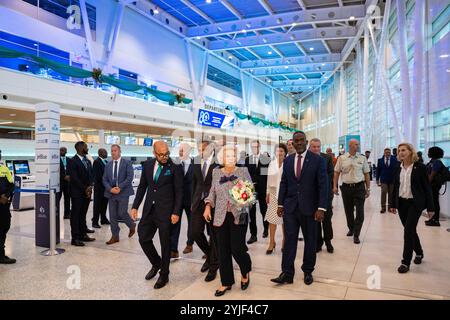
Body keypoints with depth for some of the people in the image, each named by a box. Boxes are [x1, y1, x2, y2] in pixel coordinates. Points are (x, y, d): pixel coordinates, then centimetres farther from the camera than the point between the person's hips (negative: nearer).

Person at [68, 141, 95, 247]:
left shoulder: (88, 161, 14)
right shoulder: (72, 161, -9)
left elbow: (91, 175, 12)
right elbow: (74, 178, -15)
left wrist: (90, 186, -5)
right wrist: (85, 189, -13)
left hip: (86, 192, 7)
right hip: (77, 193, -7)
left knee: (83, 214, 12)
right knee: (75, 215, 0)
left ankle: (83, 235, 19)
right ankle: (75, 238, 5)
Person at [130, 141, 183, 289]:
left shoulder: (175, 168, -9)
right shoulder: (147, 165, 5)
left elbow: (179, 192, -8)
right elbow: (142, 186, 11)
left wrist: (176, 212, -13)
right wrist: (135, 206, 7)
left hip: (165, 211, -4)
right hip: (149, 209, 5)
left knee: (165, 243, 6)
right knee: (143, 238, 9)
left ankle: (164, 275, 26)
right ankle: (156, 263, 36)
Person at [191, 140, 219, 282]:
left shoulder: (219, 163, -11)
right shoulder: (196, 162, 6)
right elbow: (194, 182, 13)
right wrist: (193, 201, 11)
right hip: (199, 202, 5)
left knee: (213, 235, 6)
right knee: (196, 232, 2)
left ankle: (213, 266, 25)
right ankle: (209, 255, 31)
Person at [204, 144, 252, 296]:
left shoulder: (243, 171, 1)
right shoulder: (216, 172, 8)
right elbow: (212, 192, 14)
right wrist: (208, 206, 1)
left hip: (238, 215, -3)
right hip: (221, 217, 3)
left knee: (237, 248, -5)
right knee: (223, 250, 6)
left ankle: (245, 272, 28)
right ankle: (226, 282, 22)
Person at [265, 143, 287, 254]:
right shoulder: (272, 163, 6)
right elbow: (269, 179, 11)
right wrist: (268, 193, 9)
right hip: (274, 193, 3)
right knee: (272, 218, 1)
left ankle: (284, 241, 24)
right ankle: (271, 242, 11)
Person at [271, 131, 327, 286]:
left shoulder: (317, 160, -5)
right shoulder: (288, 160, 7)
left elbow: (323, 185, -8)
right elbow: (283, 183, 9)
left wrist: (321, 208, -14)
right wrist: (280, 204, 5)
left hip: (309, 208, -2)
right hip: (290, 207, 3)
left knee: (310, 241, 10)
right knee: (289, 240, 3)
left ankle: (308, 272, 26)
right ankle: (287, 273, 10)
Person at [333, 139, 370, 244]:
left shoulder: (362, 158, 3)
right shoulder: (341, 158, 1)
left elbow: (366, 174, 6)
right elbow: (336, 173, 5)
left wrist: (368, 188, 4)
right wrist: (335, 186, 0)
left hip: (359, 187, 0)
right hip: (346, 187, 1)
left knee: (360, 212, -3)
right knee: (348, 210, 13)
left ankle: (356, 235, 7)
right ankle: (351, 228, 35)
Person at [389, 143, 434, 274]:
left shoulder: (420, 167, -7)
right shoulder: (398, 168, 6)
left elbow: (427, 187, -6)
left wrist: (430, 207, -7)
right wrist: (393, 204, 9)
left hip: (415, 203, -5)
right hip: (401, 203, 5)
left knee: (408, 230, -10)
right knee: (410, 230, 14)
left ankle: (406, 262, -2)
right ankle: (419, 253, 38)